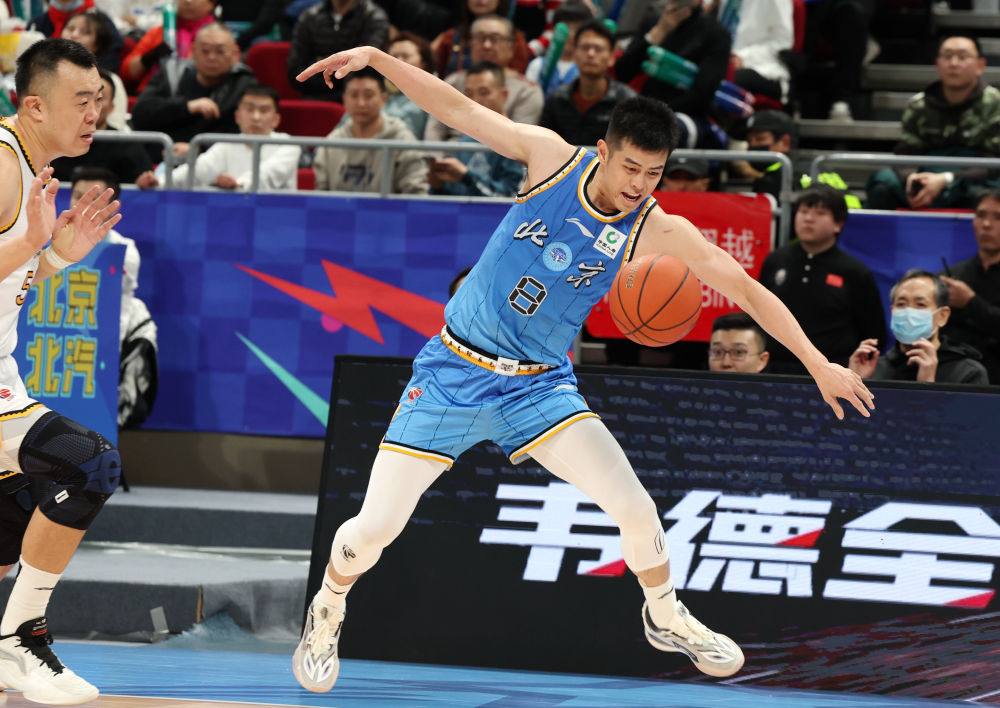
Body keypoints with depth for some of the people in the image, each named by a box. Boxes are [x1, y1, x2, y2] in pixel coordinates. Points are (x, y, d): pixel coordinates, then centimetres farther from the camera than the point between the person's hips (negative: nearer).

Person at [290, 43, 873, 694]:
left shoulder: (658, 231, -9)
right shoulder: (552, 157, -10)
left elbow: (746, 288, -7)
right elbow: (457, 108, -6)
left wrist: (819, 364, -11)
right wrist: (375, 57, -15)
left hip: (539, 387, 1)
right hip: (454, 370, -1)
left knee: (635, 508, -12)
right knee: (375, 528, -7)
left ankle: (665, 617, 19)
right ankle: (328, 611, 25)